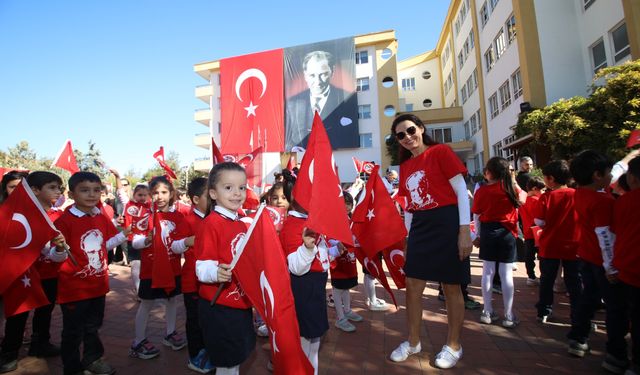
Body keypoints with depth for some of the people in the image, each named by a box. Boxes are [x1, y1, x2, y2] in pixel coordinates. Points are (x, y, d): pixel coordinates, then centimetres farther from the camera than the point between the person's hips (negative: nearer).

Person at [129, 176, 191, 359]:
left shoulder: (178, 217, -4)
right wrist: (147, 240, -28)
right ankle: (138, 342, 24)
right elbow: (135, 242, -7)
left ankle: (170, 334, 35)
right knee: (146, 304, 7)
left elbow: (178, 246, -11)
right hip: (150, 268, -2)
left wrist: (186, 242, -32)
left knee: (172, 300, 15)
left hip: (172, 268, 3)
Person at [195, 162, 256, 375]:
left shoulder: (241, 224, 7)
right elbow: (203, 268, -22)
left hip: (241, 304, 8)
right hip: (219, 307, -8)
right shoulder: (211, 224, -18)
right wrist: (217, 273, -41)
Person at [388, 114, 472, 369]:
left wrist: (464, 230, -14)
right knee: (412, 286, 8)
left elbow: (461, 191, -9)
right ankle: (413, 341, 28)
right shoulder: (405, 166, 11)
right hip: (419, 227, 6)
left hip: (447, 224, -5)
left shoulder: (441, 152, -6)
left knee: (451, 287, 8)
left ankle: (453, 345, 29)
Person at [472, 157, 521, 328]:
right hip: (507, 232, 0)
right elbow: (520, 202, 16)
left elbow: (477, 216, 2)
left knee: (488, 272, 7)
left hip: (488, 232, 0)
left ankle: (488, 312, 16)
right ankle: (509, 316, 11)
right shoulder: (511, 189, -3)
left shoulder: (482, 191, -3)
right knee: (506, 274, 4)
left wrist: (477, 235, 12)